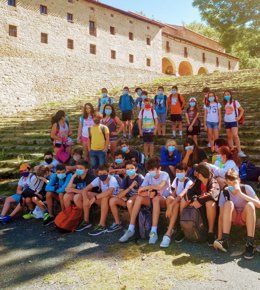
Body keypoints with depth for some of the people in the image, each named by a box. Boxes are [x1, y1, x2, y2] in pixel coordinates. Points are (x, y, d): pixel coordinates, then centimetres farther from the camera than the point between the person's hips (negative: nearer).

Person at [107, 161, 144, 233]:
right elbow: (119, 195, -8)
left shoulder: (140, 178, -11)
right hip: (128, 198, 6)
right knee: (112, 200, -11)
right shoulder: (126, 179, 3)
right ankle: (117, 223, 2)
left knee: (129, 202, -37)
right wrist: (130, 187, -21)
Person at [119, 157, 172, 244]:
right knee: (139, 198, -24)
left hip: (165, 200, -4)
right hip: (153, 201, 4)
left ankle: (154, 231, -39)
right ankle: (131, 229, -25)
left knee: (156, 197, -37)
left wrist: (145, 188, -27)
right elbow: (140, 191, -13)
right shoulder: (148, 175, -4)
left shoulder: (164, 175, -16)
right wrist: (149, 192, -34)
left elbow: (160, 187, -38)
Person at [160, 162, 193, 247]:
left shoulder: (189, 182, -17)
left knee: (176, 205, -38)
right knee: (169, 198, -30)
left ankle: (168, 234, -38)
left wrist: (171, 205, -42)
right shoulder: (176, 179, 4)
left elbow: (181, 195, -31)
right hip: (176, 201, 5)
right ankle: (174, 227, -23)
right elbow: (174, 192, 6)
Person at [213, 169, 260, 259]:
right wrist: (219, 237, -25)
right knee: (229, 204, -29)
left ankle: (250, 244, -35)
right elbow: (221, 215, -17)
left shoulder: (246, 188, -14)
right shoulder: (225, 192, -13)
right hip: (232, 218, 1)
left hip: (246, 218, 0)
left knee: (250, 205, -32)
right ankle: (224, 241, -34)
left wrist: (241, 194, -34)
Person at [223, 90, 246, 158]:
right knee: (229, 137, 8)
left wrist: (239, 117, -9)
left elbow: (242, 110, 0)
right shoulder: (225, 103, 7)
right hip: (227, 121, 5)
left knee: (235, 135, -18)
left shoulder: (235, 102, -6)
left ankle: (239, 151, -16)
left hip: (233, 121, -5)